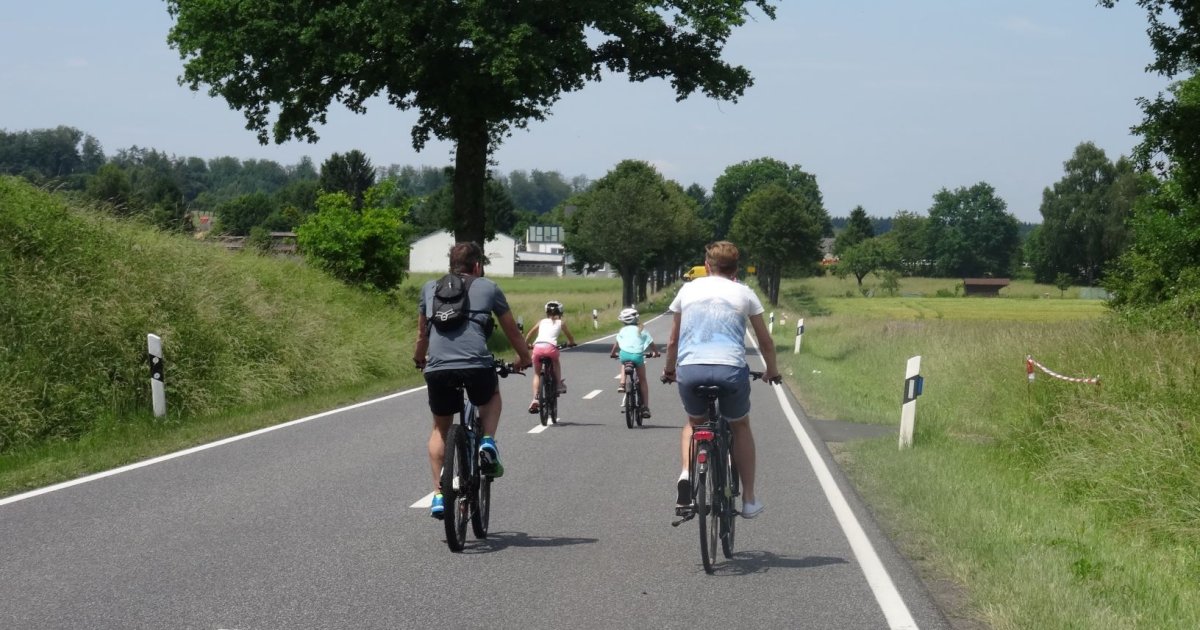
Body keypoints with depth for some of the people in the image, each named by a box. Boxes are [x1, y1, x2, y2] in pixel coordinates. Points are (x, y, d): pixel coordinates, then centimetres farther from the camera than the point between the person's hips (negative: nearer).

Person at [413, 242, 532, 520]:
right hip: (476, 365, -2)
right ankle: (487, 443, 8)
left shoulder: (430, 288, 23)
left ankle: (438, 494, 14)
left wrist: (419, 359, 52)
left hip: (437, 369, 2)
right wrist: (524, 358, 43)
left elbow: (422, 333, 32)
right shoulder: (488, 288, 17)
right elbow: (512, 330, 26)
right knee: (492, 396, 33)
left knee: (440, 428, 23)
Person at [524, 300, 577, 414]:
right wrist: (570, 343, 45)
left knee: (537, 374, 15)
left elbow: (529, 336, 27)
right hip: (550, 348, -1)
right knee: (556, 362, 34)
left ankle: (535, 399, -1)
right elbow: (571, 338, 23)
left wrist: (527, 344, 45)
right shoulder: (561, 322, 19)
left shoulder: (542, 322, 24)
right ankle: (559, 385, 27)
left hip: (537, 347, 1)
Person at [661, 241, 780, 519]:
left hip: (690, 370, 1)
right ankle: (749, 499, 23)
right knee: (740, 426, 25)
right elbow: (765, 341, 21)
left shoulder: (688, 289, 18)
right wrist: (772, 371, 39)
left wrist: (669, 369, 43)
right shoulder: (744, 293, 15)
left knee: (694, 422, 28)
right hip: (731, 370, -1)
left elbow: (673, 341, 26)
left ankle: (686, 475, 1)